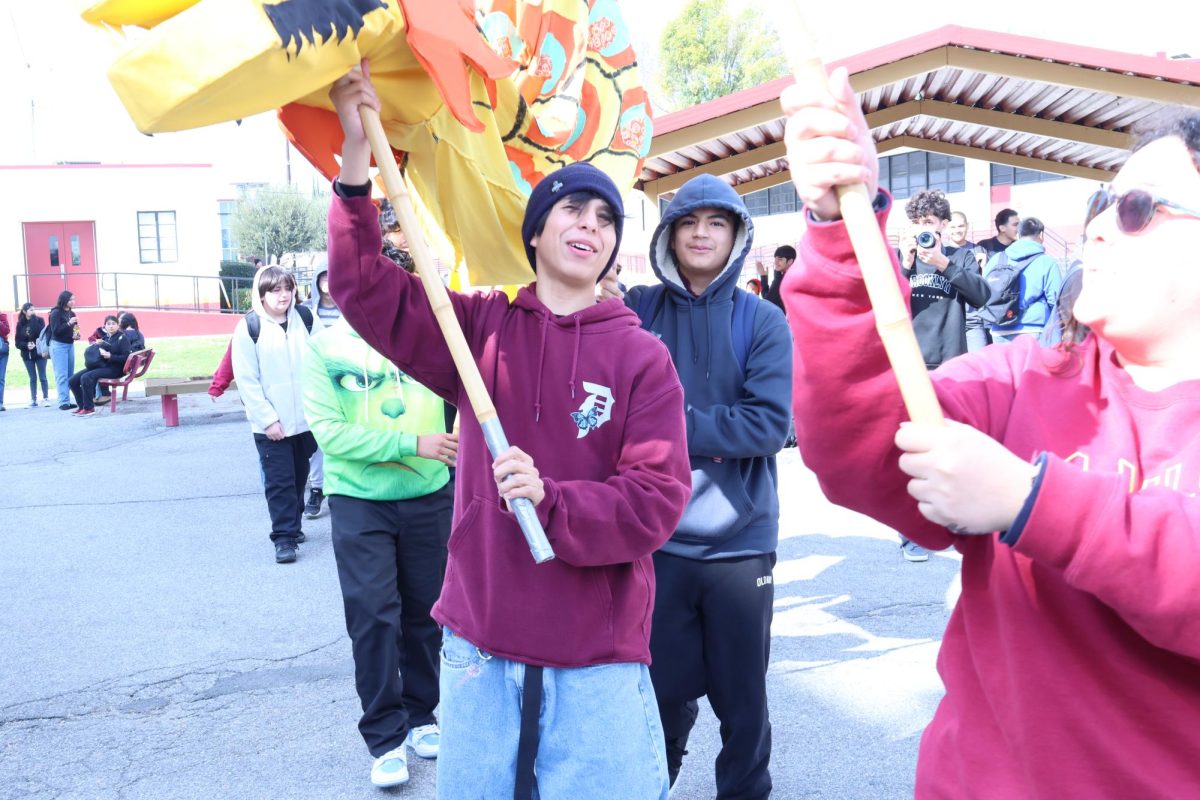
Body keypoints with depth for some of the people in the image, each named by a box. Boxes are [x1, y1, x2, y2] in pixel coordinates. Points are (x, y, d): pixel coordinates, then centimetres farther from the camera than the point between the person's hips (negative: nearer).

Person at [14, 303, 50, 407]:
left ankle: (46, 398, 8)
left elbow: (41, 333, -19)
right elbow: (17, 341, 2)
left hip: (39, 353, -2)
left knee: (42, 377, 1)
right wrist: (26, 345, -16)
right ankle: (33, 400, 11)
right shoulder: (20, 324, 2)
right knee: (32, 378, 8)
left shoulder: (39, 320, -2)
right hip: (27, 355, 2)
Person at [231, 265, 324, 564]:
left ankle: (293, 525, 29)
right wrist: (267, 418, -13)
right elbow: (247, 381, -8)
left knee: (299, 476, 15)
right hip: (271, 423, -4)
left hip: (306, 419, 4)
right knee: (279, 480, -3)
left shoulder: (305, 319, 4)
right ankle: (284, 537, 3)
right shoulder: (249, 326, -6)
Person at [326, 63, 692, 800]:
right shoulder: (483, 328, 4)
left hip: (598, 656, -2)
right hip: (481, 643, 2)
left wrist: (551, 501, -24)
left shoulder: (643, 358, -3)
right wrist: (357, 149, -10)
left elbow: (657, 500, -9)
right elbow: (367, 289, -4)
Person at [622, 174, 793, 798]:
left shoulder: (763, 322, -2)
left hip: (739, 542, 0)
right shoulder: (636, 311, 1)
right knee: (661, 691, 14)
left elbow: (769, 423, -13)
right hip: (655, 541, 1)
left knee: (743, 698, 14)